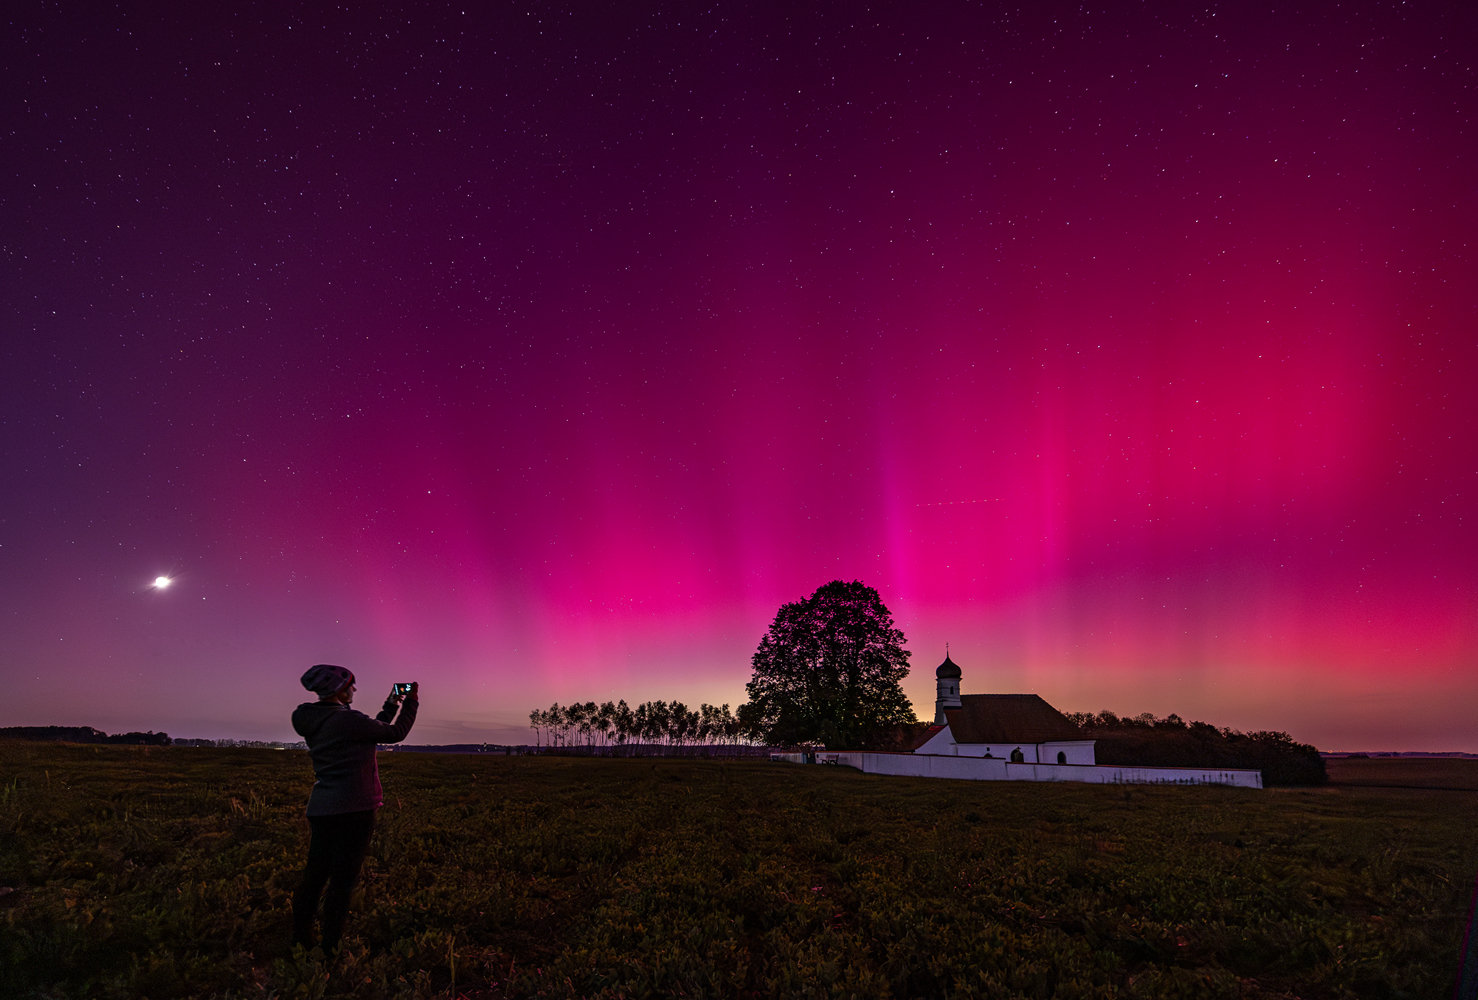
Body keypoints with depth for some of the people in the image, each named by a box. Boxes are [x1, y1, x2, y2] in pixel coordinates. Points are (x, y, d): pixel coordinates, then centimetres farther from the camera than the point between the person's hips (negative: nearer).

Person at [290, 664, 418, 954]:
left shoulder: (312, 722, 9)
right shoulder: (347, 720, -17)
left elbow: (371, 730, 18)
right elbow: (395, 733, -3)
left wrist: (390, 706, 24)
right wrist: (411, 702, 9)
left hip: (321, 809, 8)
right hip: (353, 810, -8)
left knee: (314, 876, 14)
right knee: (342, 882, 1)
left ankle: (300, 942, 21)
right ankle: (329, 950, 6)